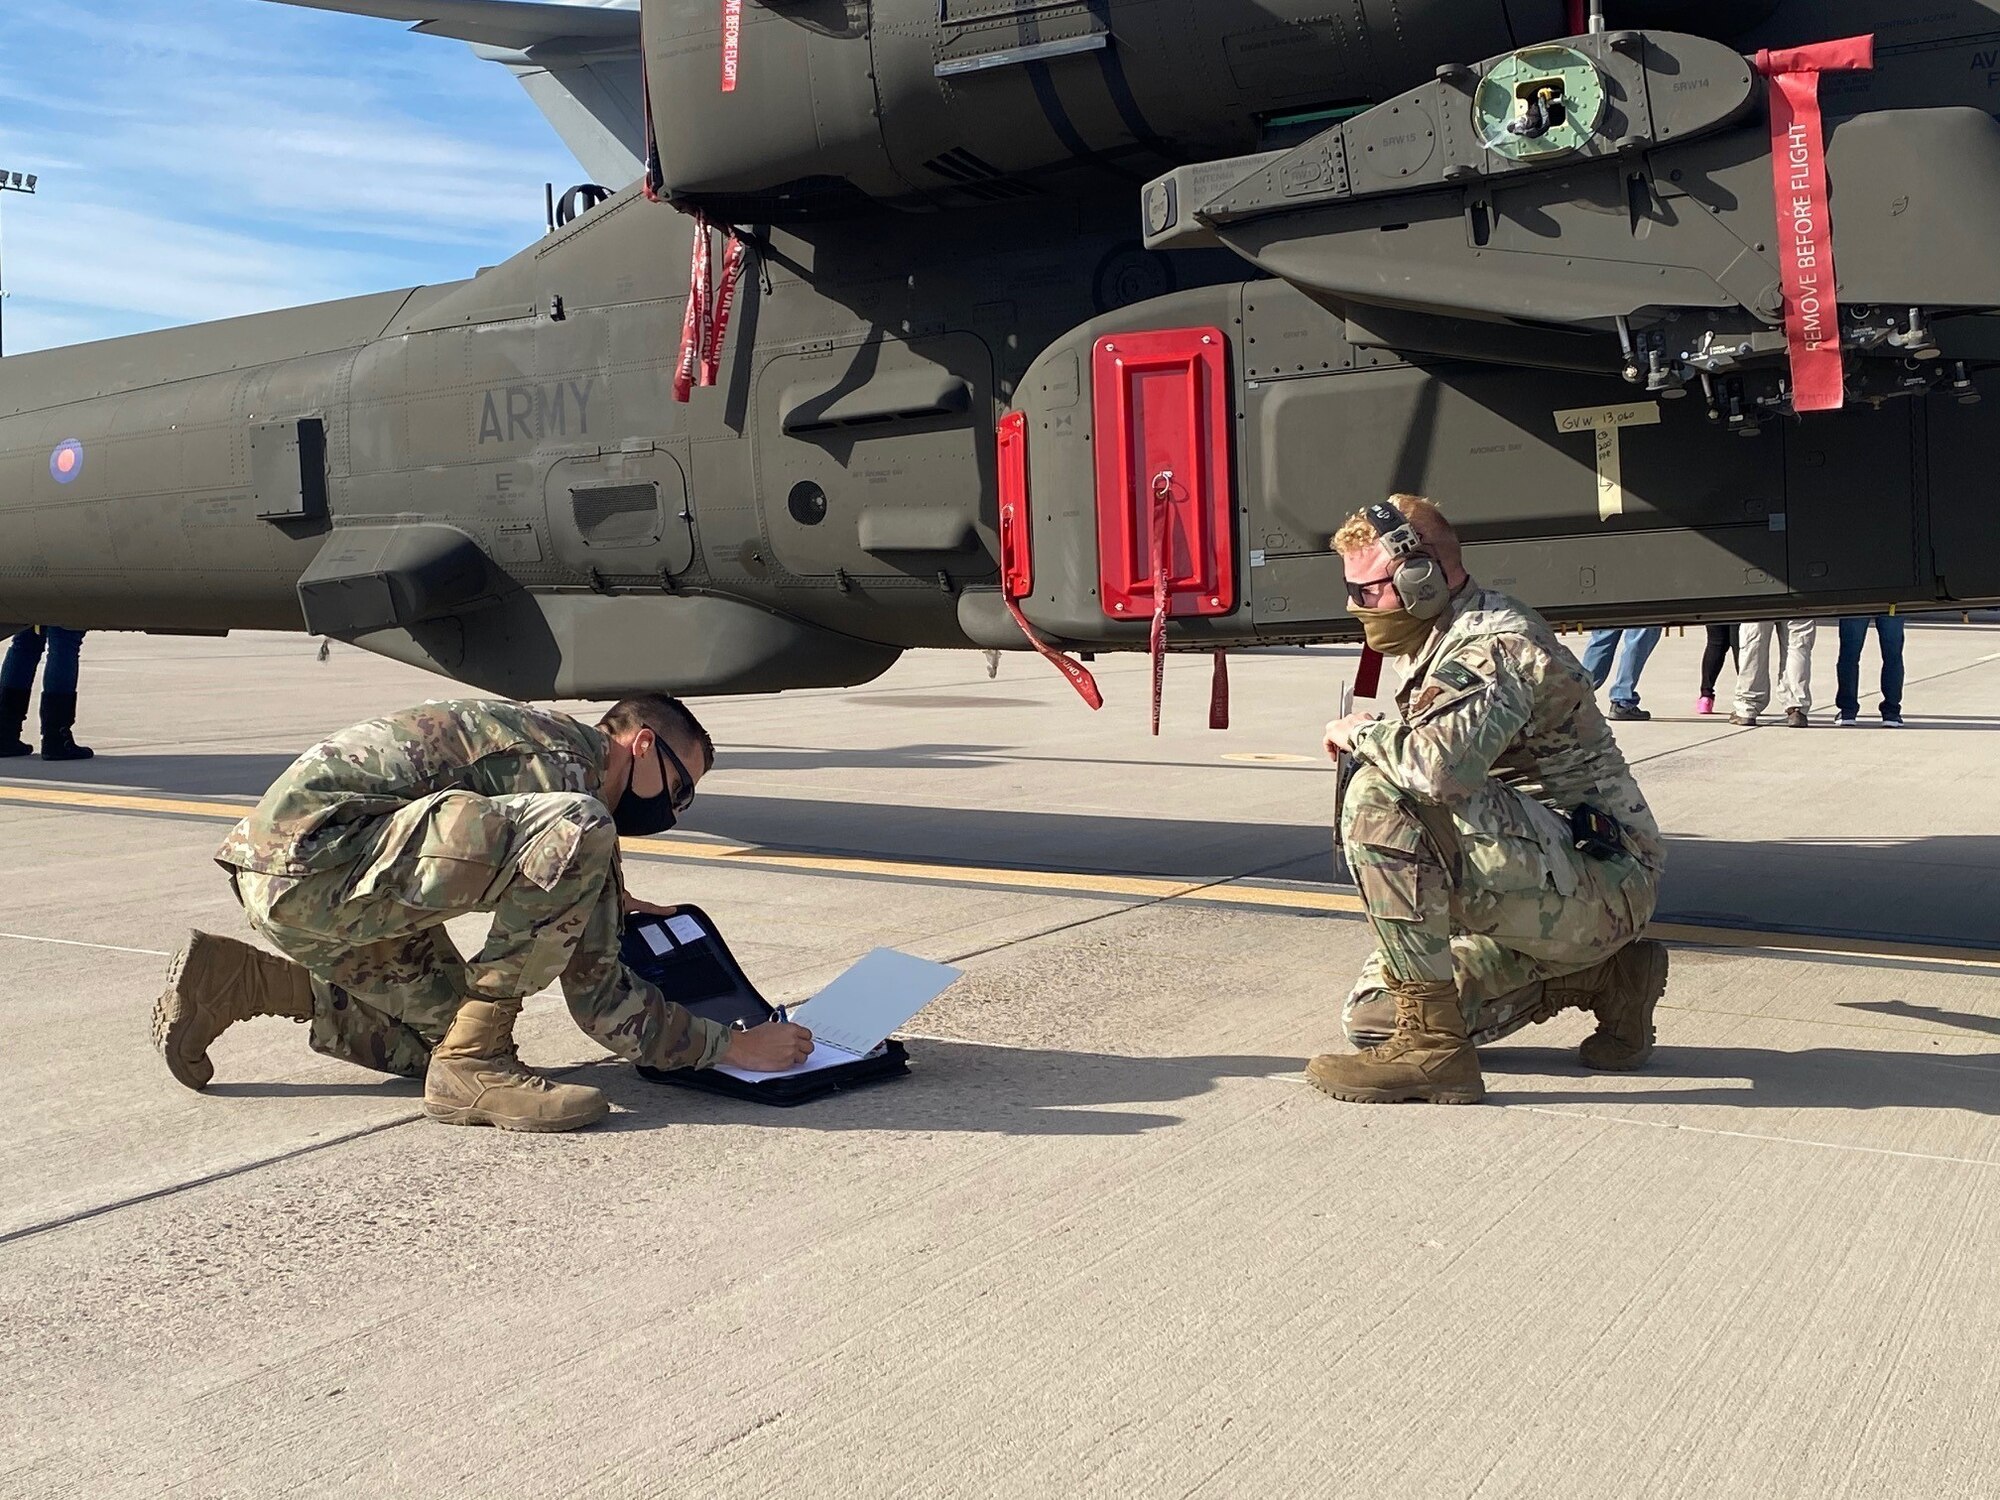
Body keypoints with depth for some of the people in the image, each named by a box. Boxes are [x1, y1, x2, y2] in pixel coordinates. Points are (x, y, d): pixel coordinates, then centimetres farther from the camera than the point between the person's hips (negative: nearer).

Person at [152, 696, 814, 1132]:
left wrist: (621, 911, 33)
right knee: (577, 831, -24)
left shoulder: (551, 738, 19)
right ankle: (474, 1067, -14)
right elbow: (598, 996, -11)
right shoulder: (564, 765, -11)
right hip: (313, 856, -11)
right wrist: (733, 1047, -5)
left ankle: (238, 980, 20)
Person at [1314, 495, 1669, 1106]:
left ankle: (1433, 1046, -23)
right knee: (1373, 1015, 8)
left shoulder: (1493, 644, -18)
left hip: (1603, 885, -11)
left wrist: (1361, 732, -18)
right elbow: (1449, 776, 26)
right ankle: (1599, 976, 13)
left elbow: (1442, 766, -37)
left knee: (1379, 793, -27)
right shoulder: (1449, 644, 14)